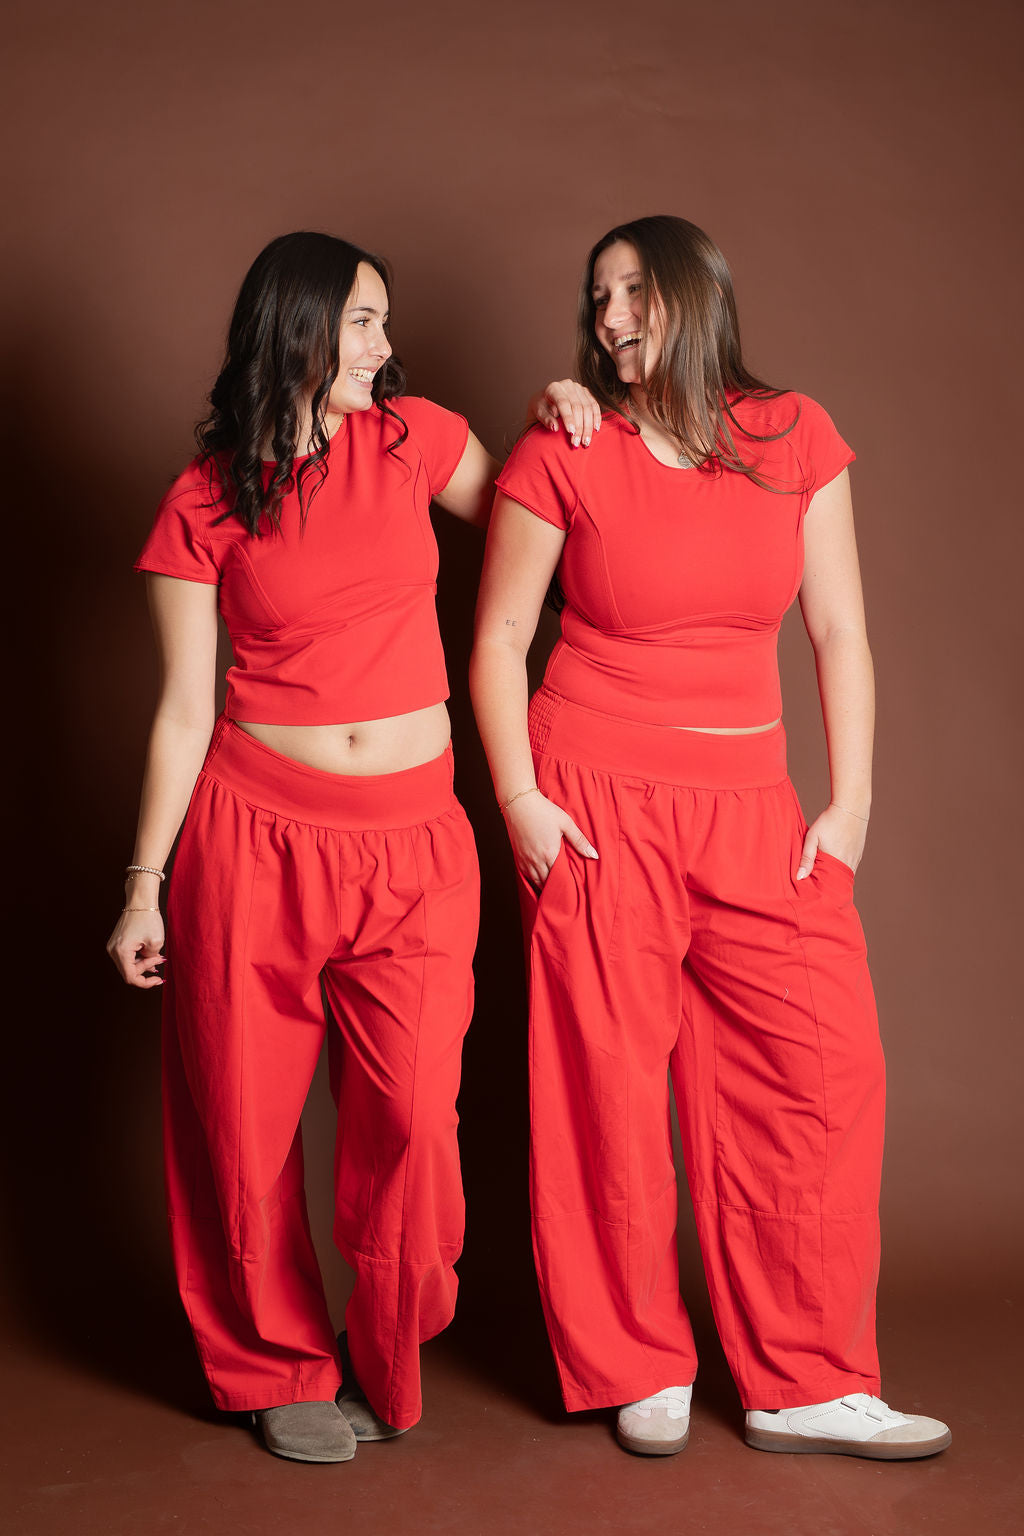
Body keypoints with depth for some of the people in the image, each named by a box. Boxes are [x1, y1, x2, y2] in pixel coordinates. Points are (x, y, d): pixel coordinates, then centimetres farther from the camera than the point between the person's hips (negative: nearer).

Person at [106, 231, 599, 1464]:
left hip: (411, 837, 2)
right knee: (247, 1119, 6)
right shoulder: (206, 503, 1)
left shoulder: (414, 439, 7)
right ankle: (282, 1372, 28)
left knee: (411, 1119, 0)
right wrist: (144, 884, 2)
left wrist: (555, 420, 7)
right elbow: (184, 709, 2)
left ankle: (387, 1370, 25)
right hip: (257, 830, -1)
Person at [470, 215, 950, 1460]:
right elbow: (498, 636, 2)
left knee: (824, 1072, -2)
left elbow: (839, 631, 6)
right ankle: (641, 1373, 21)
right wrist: (519, 801, -7)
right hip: (596, 803, -2)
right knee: (611, 1087, 2)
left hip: (749, 807, 3)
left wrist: (850, 805, 1)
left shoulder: (795, 438, 4)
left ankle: (805, 1384, 14)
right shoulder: (562, 454, -1)